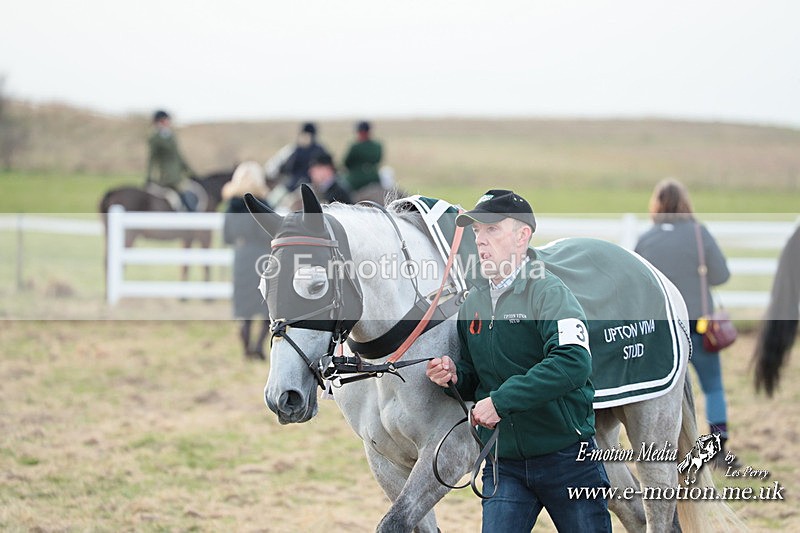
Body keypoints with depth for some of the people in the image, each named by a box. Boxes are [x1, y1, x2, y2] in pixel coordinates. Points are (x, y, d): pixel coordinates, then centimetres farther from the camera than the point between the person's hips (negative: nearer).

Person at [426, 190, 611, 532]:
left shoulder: (548, 292, -13)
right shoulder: (472, 305, 9)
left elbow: (573, 365, -30)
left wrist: (501, 400, -29)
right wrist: (454, 375, -2)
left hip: (566, 459, -5)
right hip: (503, 463, 5)